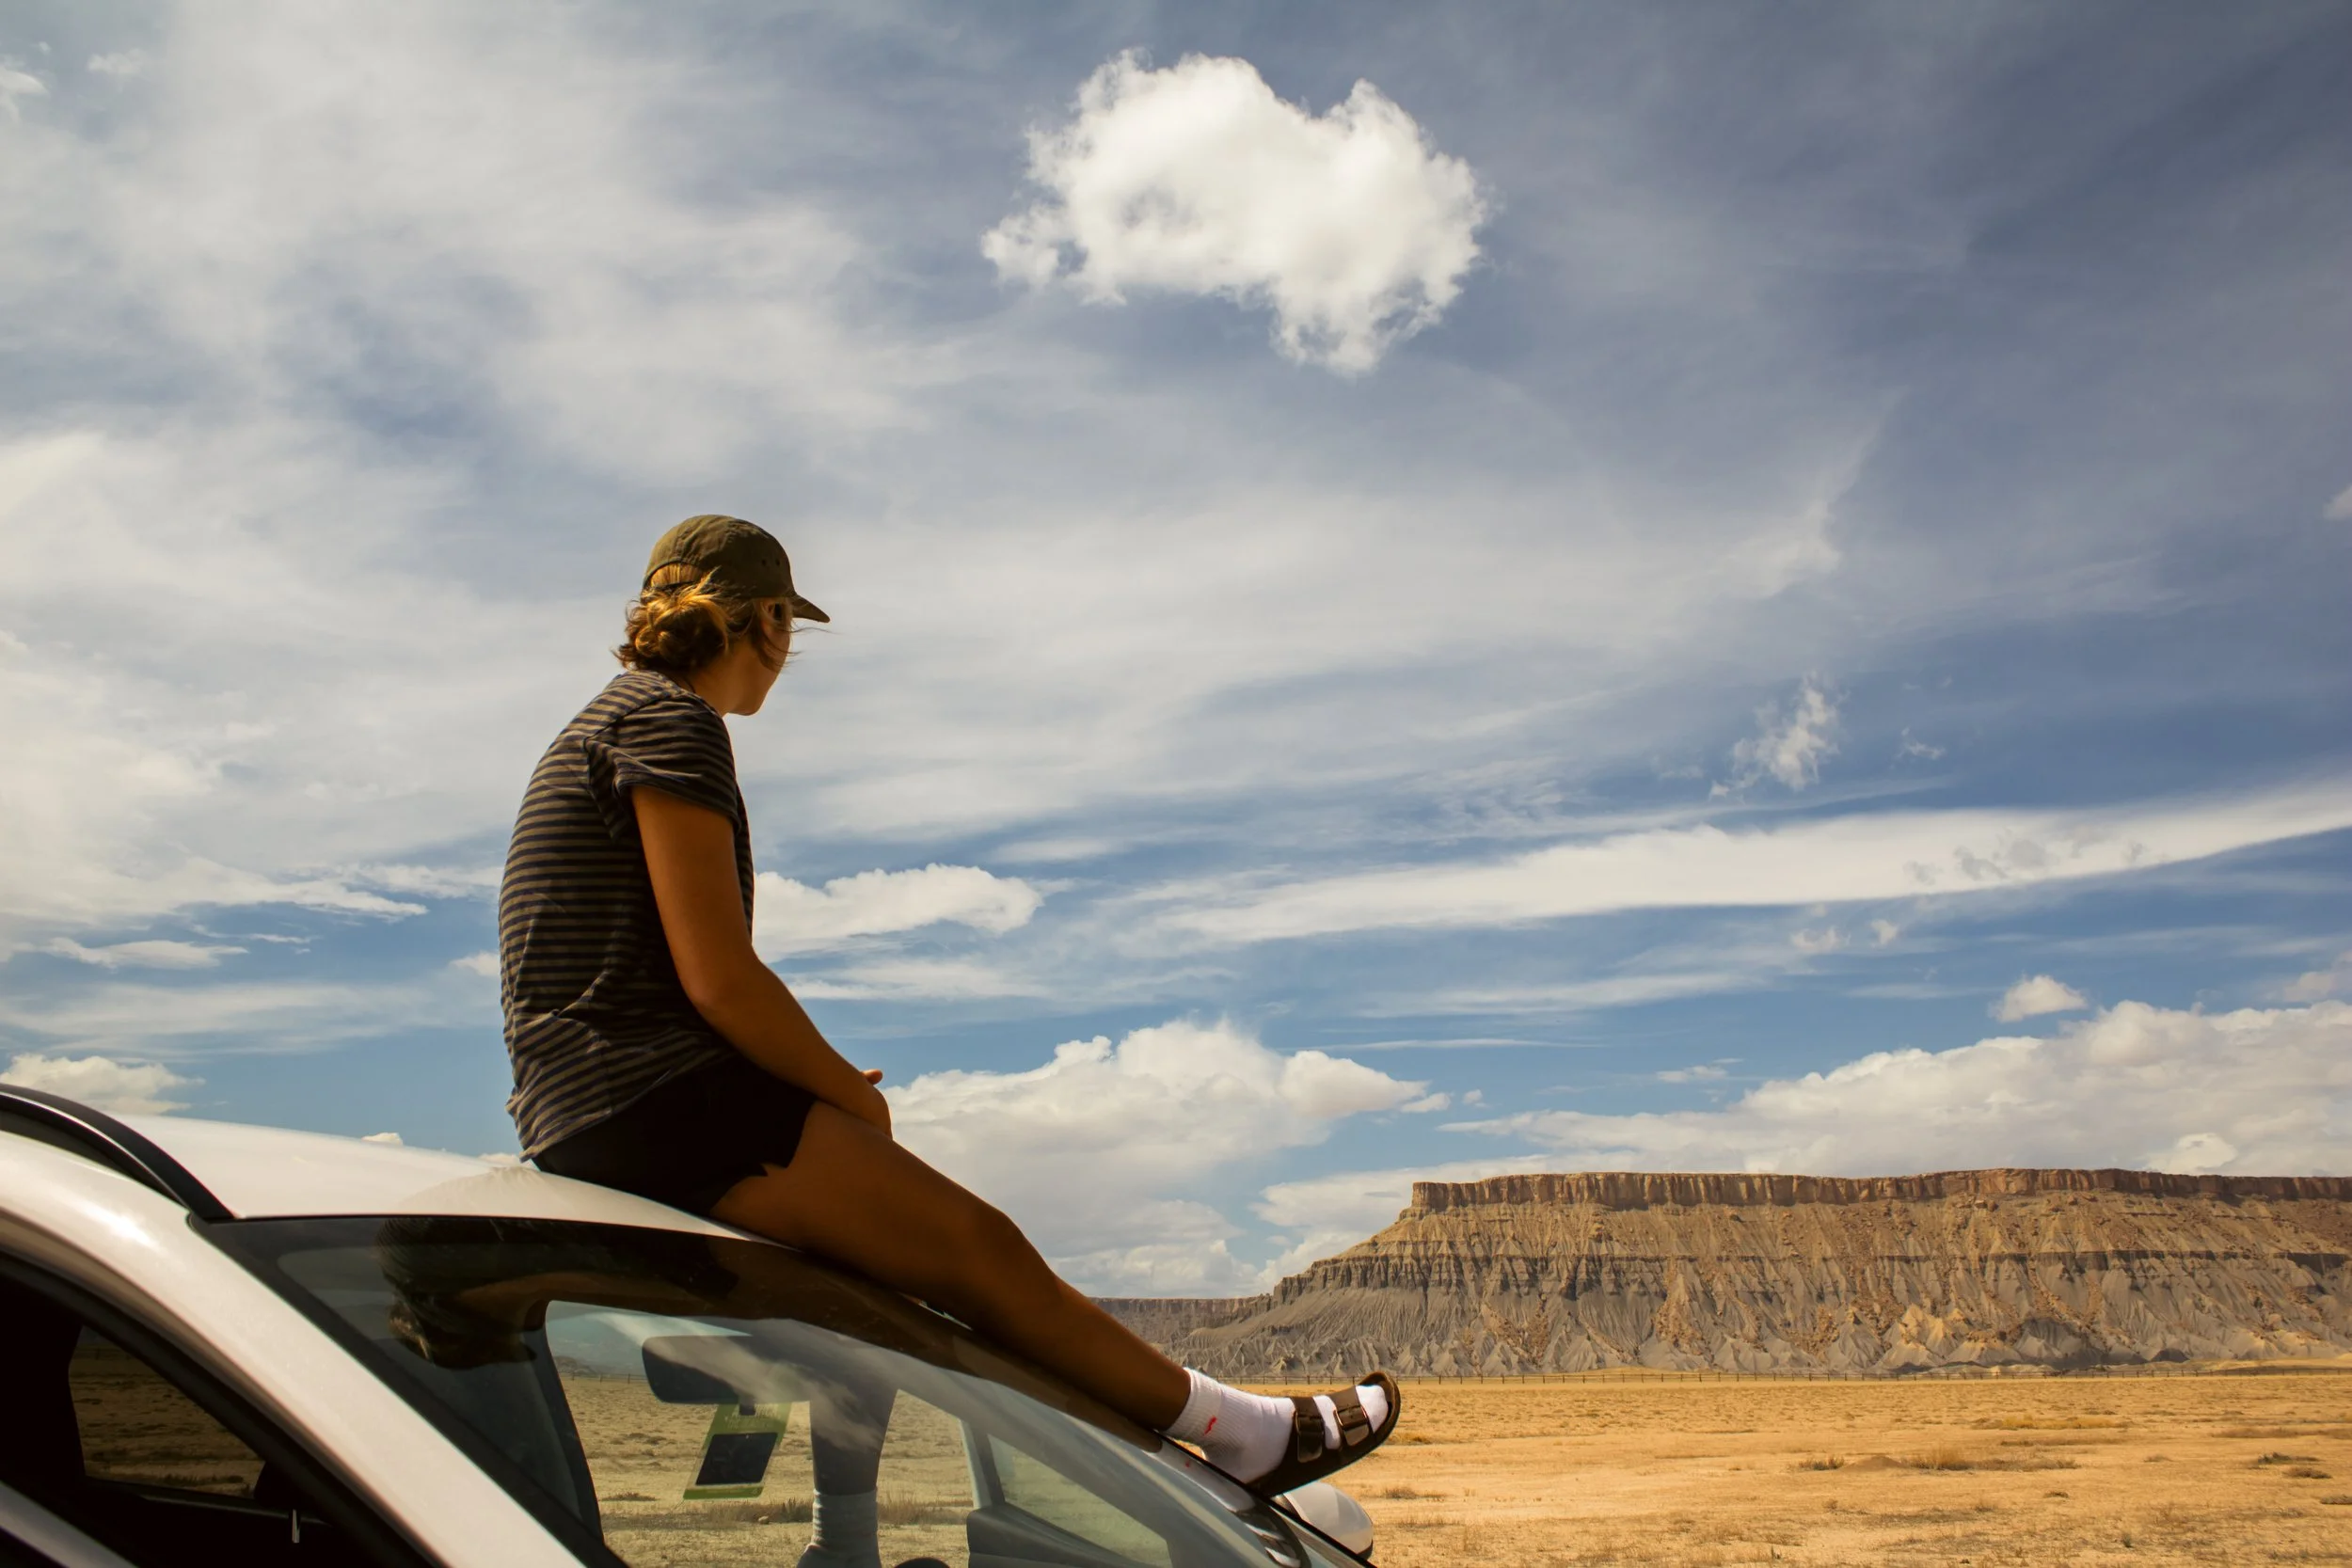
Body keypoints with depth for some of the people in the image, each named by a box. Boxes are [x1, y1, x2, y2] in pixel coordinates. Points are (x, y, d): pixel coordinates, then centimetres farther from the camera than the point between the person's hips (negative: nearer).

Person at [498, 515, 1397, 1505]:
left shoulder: (612, 725, 23)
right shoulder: (671, 719, -9)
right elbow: (718, 978, -18)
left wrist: (821, 1086, 12)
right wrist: (847, 1091, -3)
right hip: (656, 1101, -10)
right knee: (974, 1247, -7)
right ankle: (1241, 1435, 1)